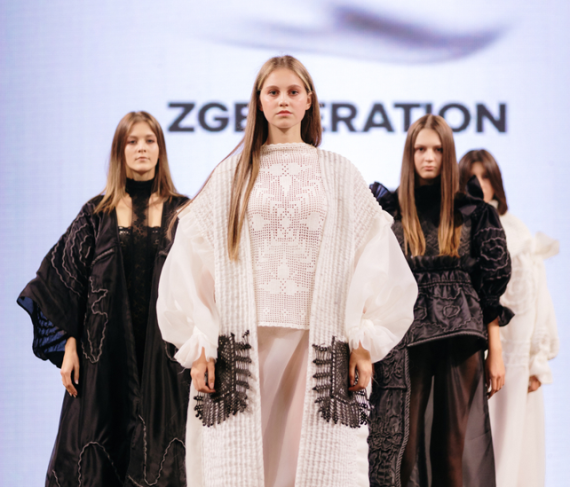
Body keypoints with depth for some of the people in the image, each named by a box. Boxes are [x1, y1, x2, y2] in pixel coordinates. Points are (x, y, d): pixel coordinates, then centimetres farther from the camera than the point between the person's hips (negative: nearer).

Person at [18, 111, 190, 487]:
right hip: (107, 350, 1)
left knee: (161, 452, 0)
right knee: (102, 453, 1)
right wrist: (70, 346, -3)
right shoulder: (97, 213, 6)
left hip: (165, 348, 0)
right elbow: (68, 279, 5)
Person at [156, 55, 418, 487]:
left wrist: (364, 341, -5)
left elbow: (375, 254, 5)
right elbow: (192, 260, 6)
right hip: (245, 345, 0)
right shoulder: (232, 176, 12)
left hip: (319, 345, 0)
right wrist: (199, 344, -3)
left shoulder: (340, 175, 13)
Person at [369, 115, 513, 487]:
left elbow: (491, 287, 5)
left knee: (452, 444, 2)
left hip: (461, 339, 1)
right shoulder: (388, 209, 5)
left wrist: (496, 352, 2)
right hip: (406, 340, 0)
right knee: (402, 442, -4)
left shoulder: (472, 213, 6)